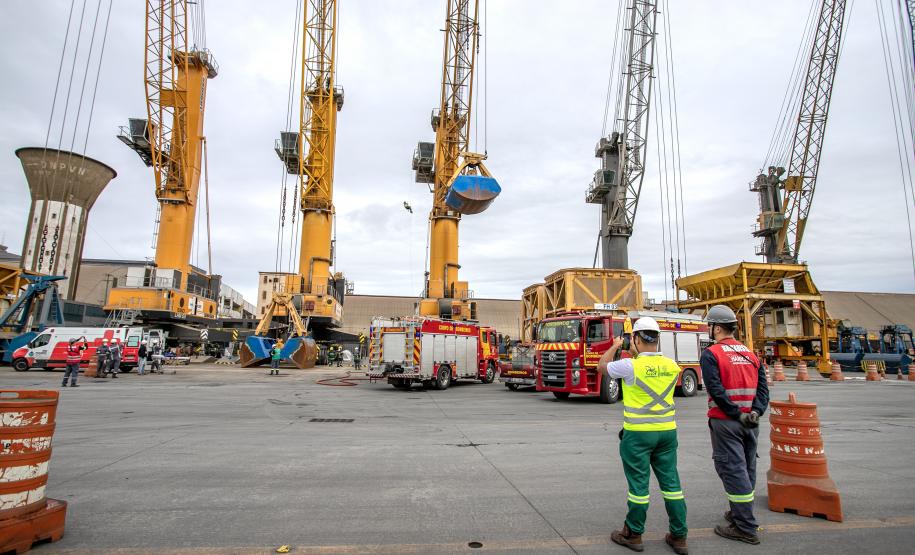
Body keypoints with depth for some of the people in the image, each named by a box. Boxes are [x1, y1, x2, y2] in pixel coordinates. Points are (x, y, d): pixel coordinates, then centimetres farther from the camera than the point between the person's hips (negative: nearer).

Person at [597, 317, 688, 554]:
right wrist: (636, 355, 24)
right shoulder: (672, 366, 0)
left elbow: (602, 367, 2)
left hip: (638, 434, -5)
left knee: (639, 484, 6)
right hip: (667, 431, 5)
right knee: (671, 482, 13)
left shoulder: (630, 365, -16)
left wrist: (616, 346, 15)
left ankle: (633, 534, 20)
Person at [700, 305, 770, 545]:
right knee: (747, 468, 18)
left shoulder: (711, 354, -11)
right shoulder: (751, 353, 10)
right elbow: (763, 387, 3)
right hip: (750, 423, 7)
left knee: (733, 470, -1)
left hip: (725, 421, -7)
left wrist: (737, 415, -14)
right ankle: (740, 513, 33)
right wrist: (755, 412, -6)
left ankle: (745, 528, 3)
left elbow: (716, 390, -20)